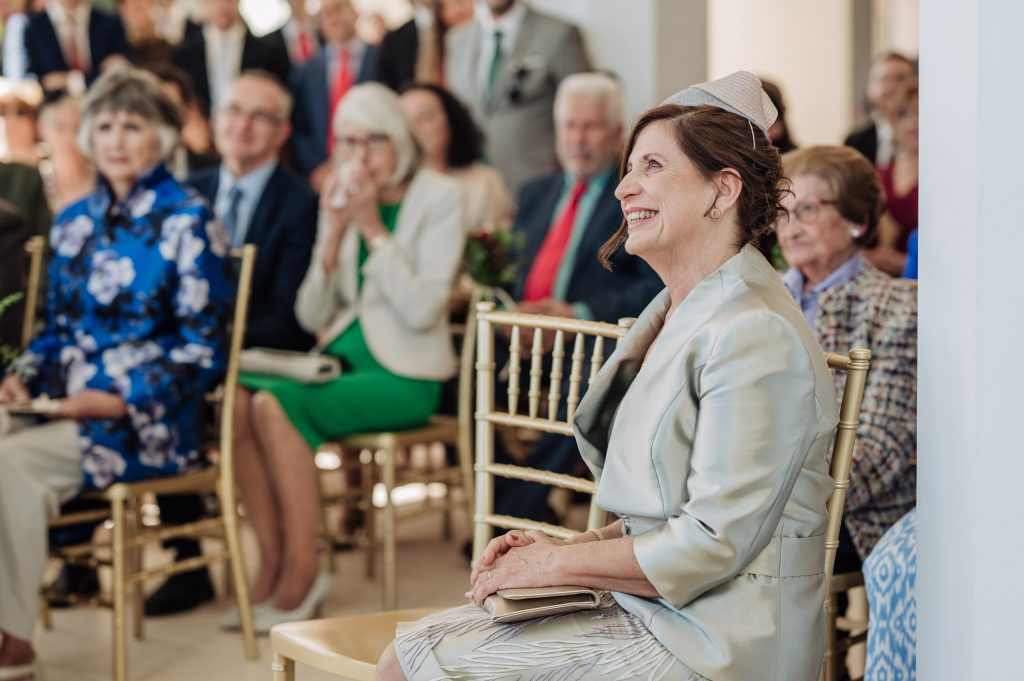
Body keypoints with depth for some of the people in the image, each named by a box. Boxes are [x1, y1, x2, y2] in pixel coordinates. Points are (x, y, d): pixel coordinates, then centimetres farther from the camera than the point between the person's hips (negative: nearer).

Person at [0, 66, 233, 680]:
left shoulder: (187, 221, -2)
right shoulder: (75, 223, 17)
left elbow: (203, 349, -6)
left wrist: (120, 401, -17)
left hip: (151, 421, -6)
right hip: (68, 406, 6)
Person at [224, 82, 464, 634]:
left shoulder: (439, 197, -6)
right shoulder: (342, 199, 11)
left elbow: (421, 311, -16)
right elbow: (310, 316, 7)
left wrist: (374, 229, -16)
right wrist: (334, 233, -6)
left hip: (404, 375, -6)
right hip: (342, 356, 6)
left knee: (276, 405, -28)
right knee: (237, 396, -22)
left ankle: (302, 571, -18)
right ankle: (272, 563, -17)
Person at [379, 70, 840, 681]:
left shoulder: (754, 336, -17)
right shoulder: (676, 315, 16)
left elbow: (714, 544, -21)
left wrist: (559, 563, -11)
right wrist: (577, 545, 5)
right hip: (649, 612, 9)